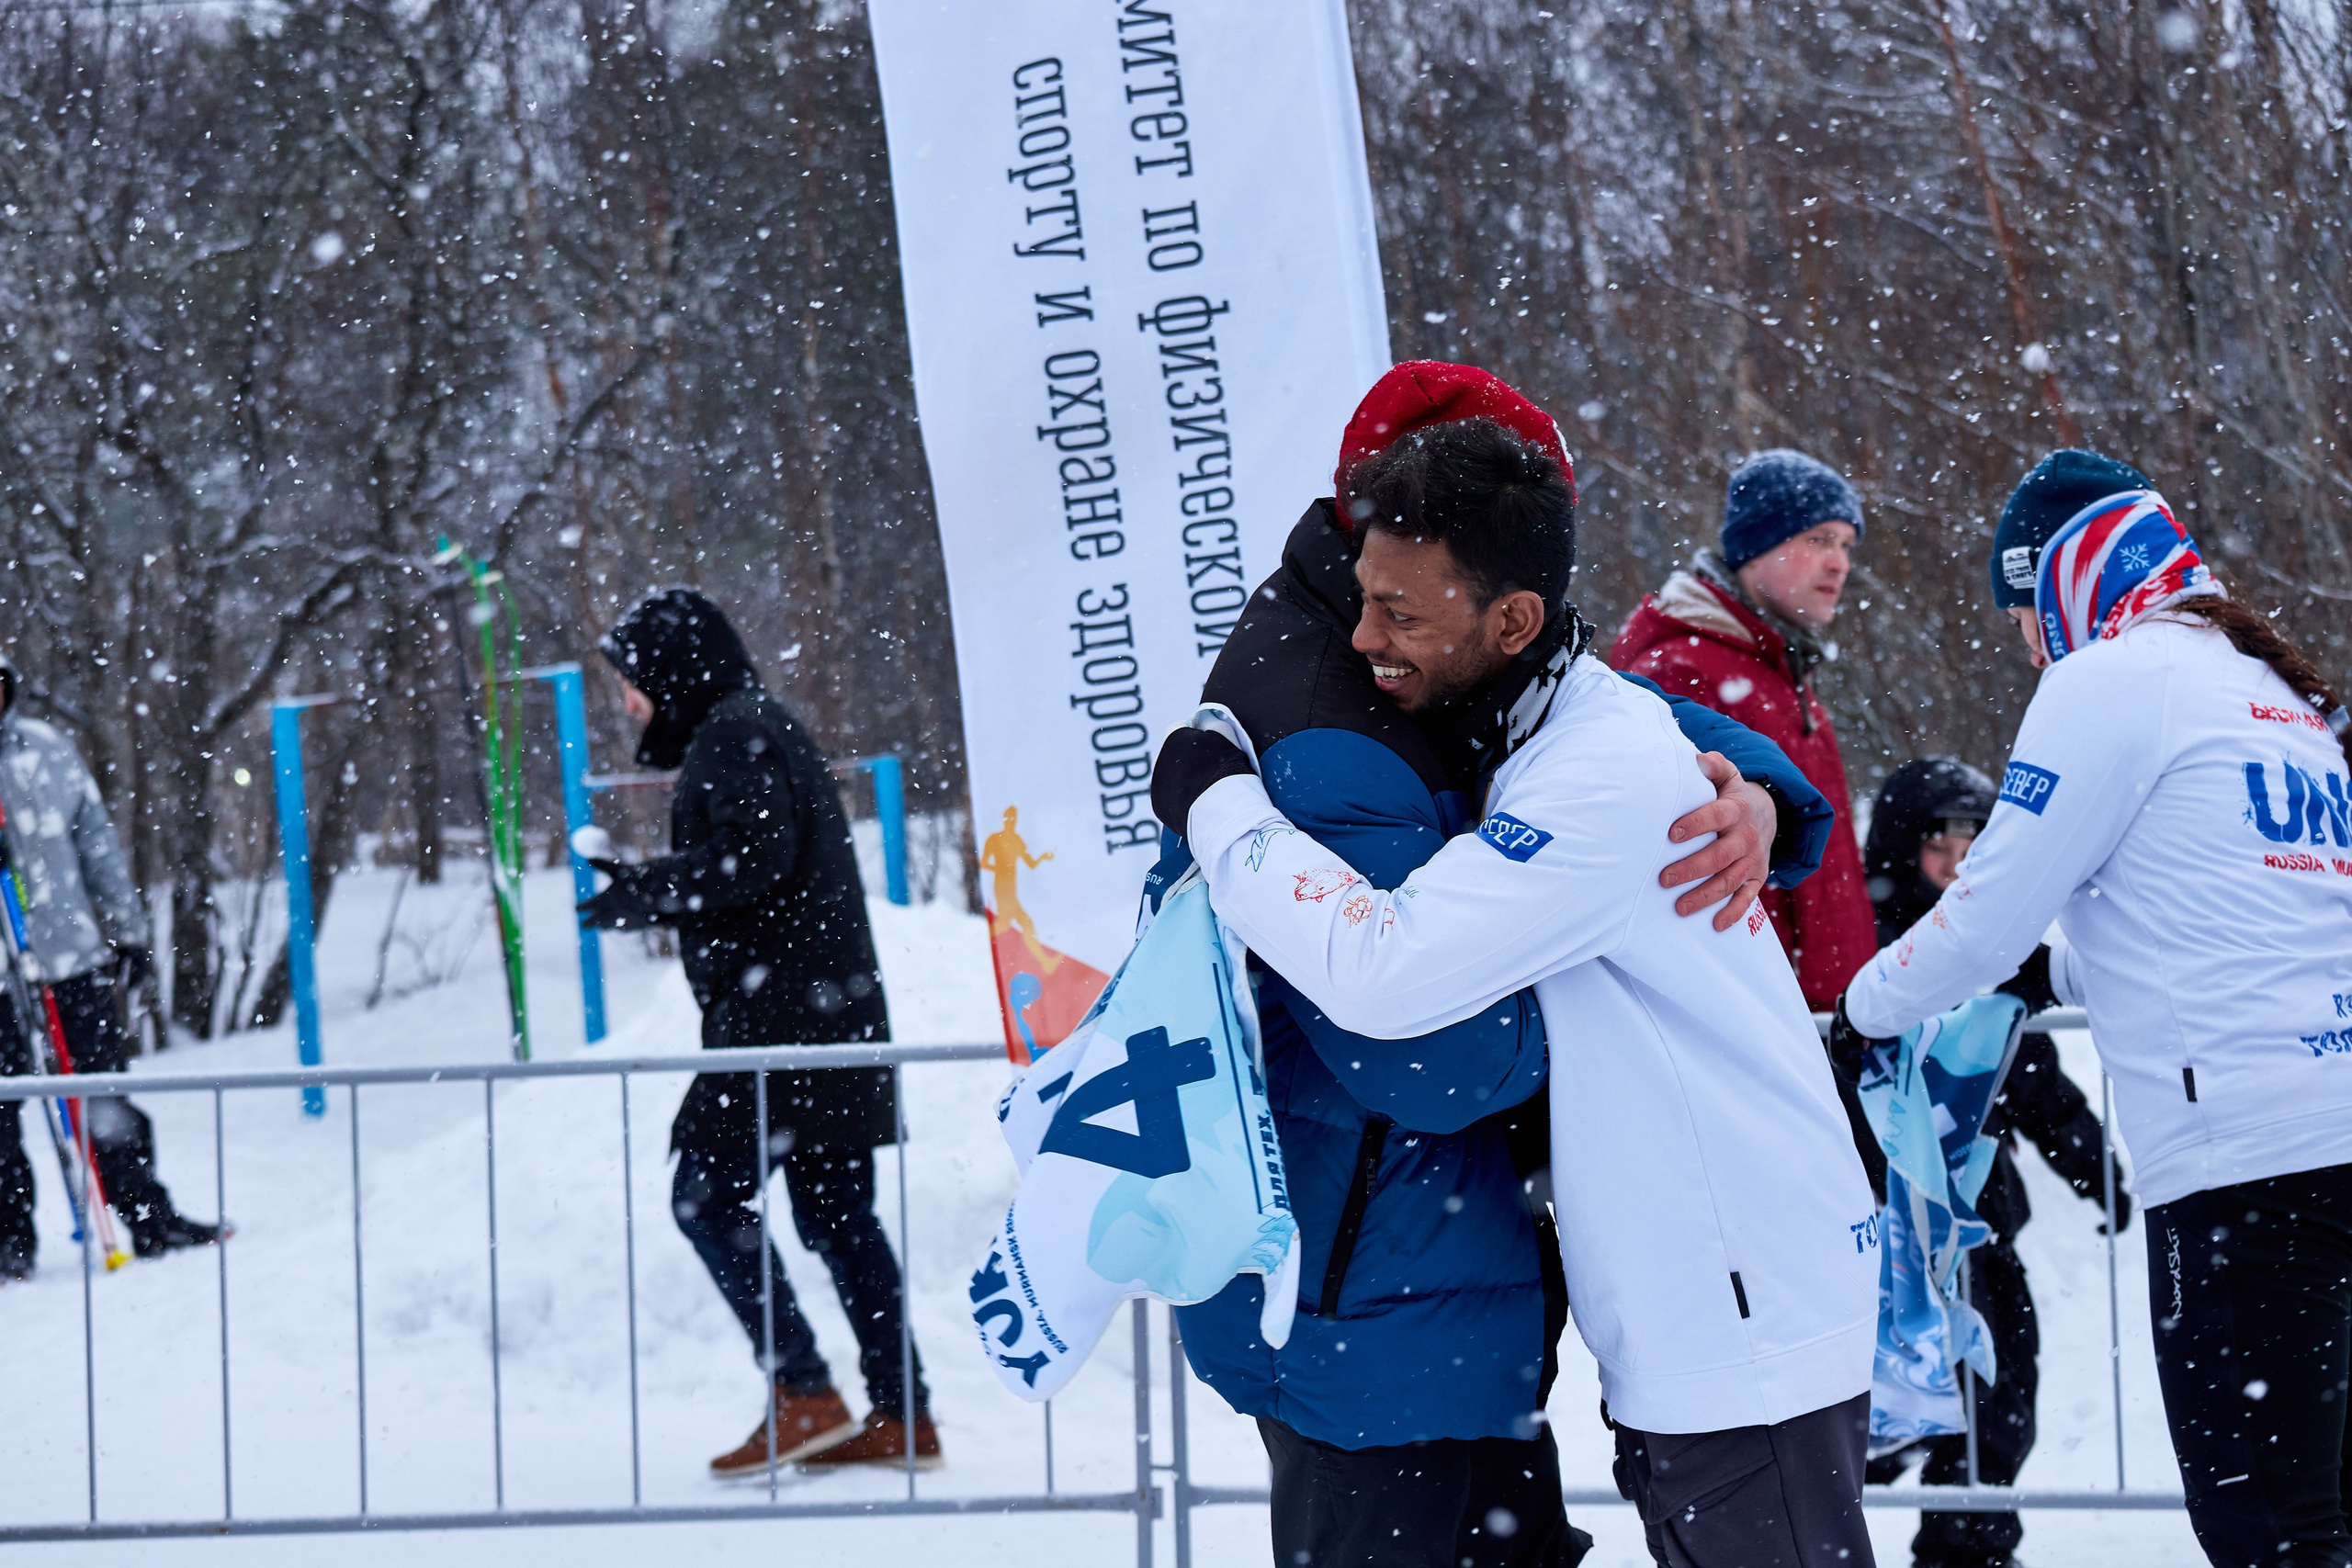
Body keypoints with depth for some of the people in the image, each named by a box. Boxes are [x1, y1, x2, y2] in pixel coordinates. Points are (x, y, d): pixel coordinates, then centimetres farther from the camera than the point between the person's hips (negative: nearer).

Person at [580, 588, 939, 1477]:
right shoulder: (755, 730, 23)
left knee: (709, 1197, -7)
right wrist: (651, 891, 15)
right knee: (835, 1212, 10)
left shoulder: (735, 736, -8)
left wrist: (647, 893, -10)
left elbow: (752, 855, -20)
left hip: (779, 1022, -10)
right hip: (830, 1015, 10)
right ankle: (900, 1415, 8)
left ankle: (805, 1396, -11)